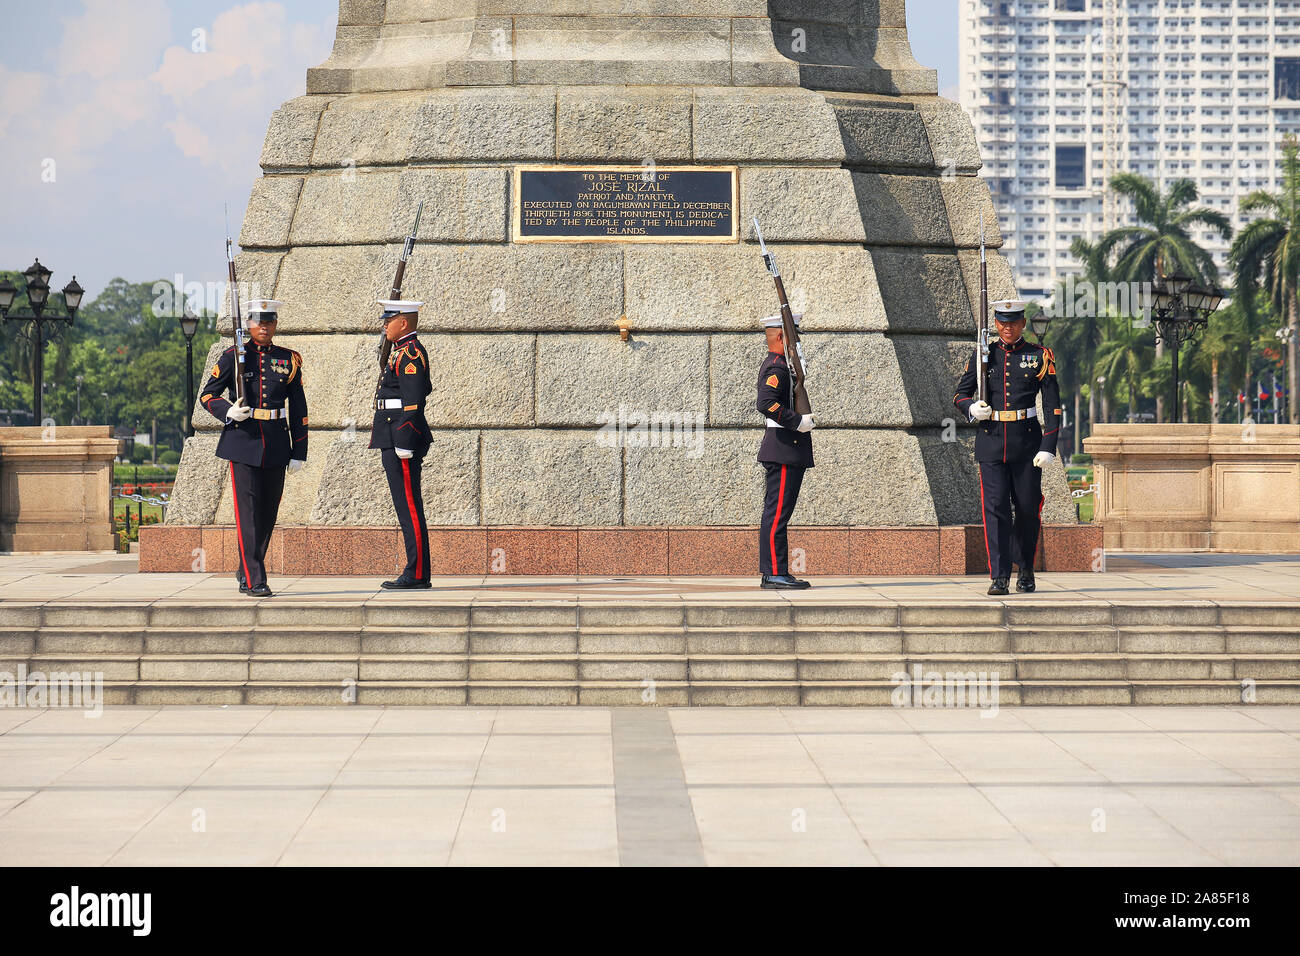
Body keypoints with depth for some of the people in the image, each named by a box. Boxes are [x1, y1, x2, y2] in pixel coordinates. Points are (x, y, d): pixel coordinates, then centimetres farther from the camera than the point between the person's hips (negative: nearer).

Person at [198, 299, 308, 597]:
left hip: (276, 444, 3)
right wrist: (229, 412, -15)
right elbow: (207, 395, 5)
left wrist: (299, 451, 6)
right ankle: (255, 581, -10)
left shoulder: (288, 360, 8)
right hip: (243, 441, -3)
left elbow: (298, 409, 10)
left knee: (268, 512, 8)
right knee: (248, 510, -9)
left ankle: (246, 573, 25)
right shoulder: (233, 357, 1)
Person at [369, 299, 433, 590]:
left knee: (409, 508, -8)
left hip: (402, 442, -11)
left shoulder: (410, 354, -14)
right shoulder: (404, 352, 18)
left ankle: (417, 576, -6)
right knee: (407, 508, 11)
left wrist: (403, 446, -21)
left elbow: (413, 402, -19)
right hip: (397, 443, 11)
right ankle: (415, 574, 13)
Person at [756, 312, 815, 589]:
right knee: (777, 512, -10)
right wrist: (798, 422, -22)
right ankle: (774, 573, -11)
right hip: (785, 448, -11)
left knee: (777, 512, 10)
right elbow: (767, 404, -26)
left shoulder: (778, 366, 19)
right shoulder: (776, 367, -14)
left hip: (788, 451, 11)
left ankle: (775, 574, 13)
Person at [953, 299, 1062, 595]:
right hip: (991, 443, 1)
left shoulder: (1040, 356, 2)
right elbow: (960, 393, 13)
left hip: (1026, 443, -1)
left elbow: (1052, 405, -1)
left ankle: (1026, 569, 27)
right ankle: (1000, 576, -9)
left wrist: (1048, 448, -9)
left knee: (1027, 509, 7)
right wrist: (972, 408, -11)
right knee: (995, 507, -8)